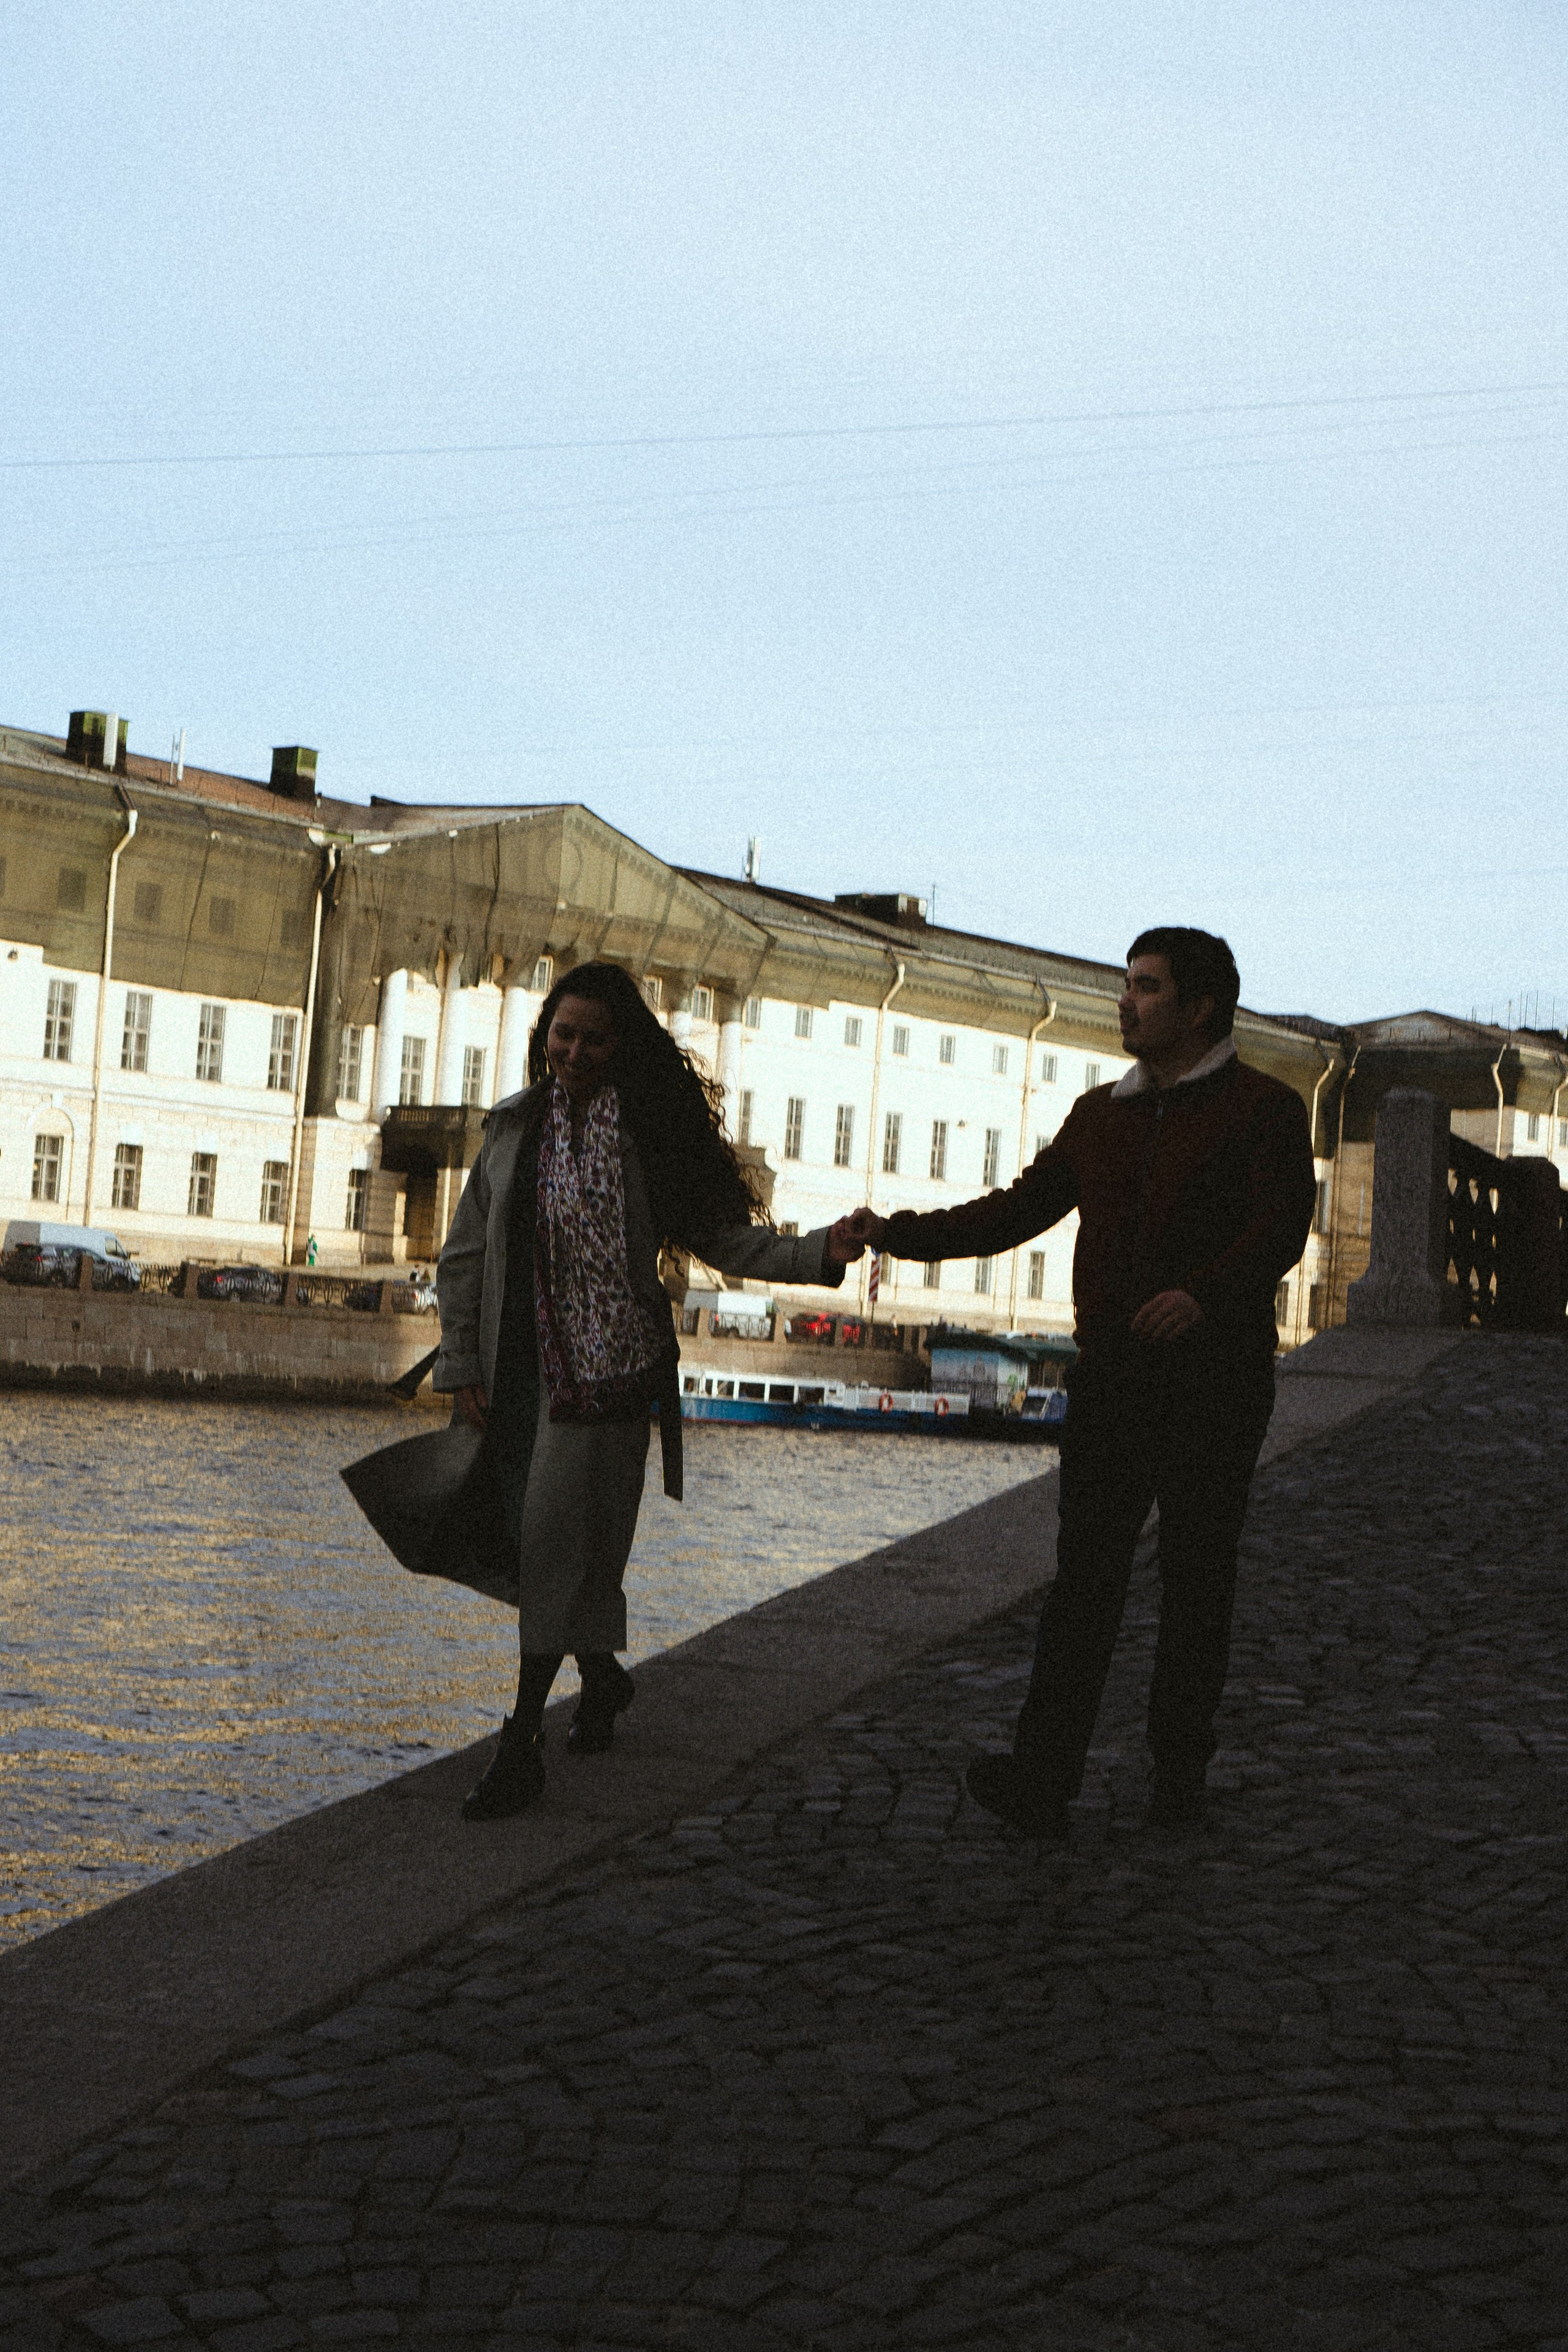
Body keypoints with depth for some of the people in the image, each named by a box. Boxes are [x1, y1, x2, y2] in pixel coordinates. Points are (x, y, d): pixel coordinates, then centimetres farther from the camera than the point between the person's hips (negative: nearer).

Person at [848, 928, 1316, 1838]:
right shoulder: (1101, 1114, 18)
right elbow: (1024, 1207, 19)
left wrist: (1204, 1294, -32)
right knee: (1087, 1574, -4)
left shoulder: (1264, 1109, 0)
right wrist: (901, 1233, 10)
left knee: (1198, 1576, 5)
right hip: (1112, 1371, 4)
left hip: (1215, 1377, -4)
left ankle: (1180, 1770, 16)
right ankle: (1044, 1778, -8)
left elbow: (1281, 1226, -14)